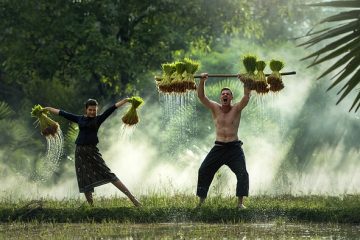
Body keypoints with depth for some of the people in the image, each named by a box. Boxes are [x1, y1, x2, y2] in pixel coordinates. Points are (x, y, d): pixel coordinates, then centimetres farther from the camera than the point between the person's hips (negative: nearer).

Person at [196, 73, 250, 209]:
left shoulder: (236, 109, -1)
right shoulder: (215, 109, 4)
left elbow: (247, 96, -14)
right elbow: (201, 96, -5)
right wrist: (202, 81, -17)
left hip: (234, 148, -2)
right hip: (218, 147, 2)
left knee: (242, 174, -14)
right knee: (203, 171, -4)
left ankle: (240, 202, -6)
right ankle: (201, 201, 5)